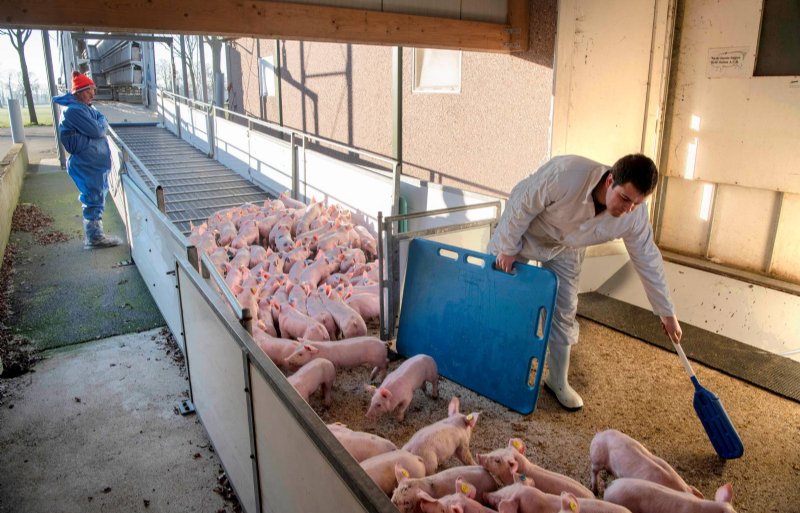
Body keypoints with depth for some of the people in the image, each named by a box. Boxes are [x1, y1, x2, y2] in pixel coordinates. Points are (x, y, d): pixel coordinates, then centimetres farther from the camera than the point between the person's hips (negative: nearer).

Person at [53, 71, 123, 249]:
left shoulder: (87, 108, 14)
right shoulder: (74, 110, -16)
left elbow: (104, 125, 10)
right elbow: (97, 131, -19)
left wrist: (100, 124, -9)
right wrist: (101, 124, 0)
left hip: (97, 163, 10)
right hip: (87, 165, -10)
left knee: (95, 200, 16)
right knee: (94, 200, -3)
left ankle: (93, 235, 26)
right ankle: (94, 238, 6)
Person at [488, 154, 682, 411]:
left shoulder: (634, 216, -25)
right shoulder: (566, 173, -42)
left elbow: (648, 260, -10)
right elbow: (522, 203, -28)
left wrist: (667, 313, -2)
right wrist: (508, 248, -19)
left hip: (565, 251, 3)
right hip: (523, 231, -3)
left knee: (564, 312, 2)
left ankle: (558, 381, 20)